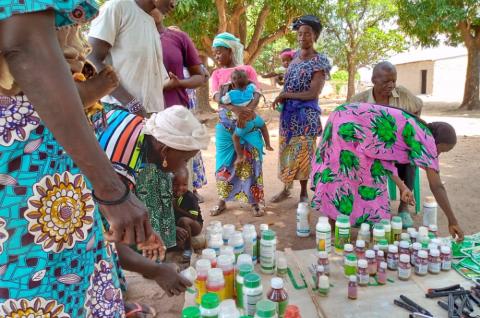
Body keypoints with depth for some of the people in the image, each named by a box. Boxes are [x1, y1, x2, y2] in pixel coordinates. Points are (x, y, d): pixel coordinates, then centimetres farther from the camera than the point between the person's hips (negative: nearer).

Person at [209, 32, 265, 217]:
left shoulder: (247, 69, 6)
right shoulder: (217, 74, 9)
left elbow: (257, 94, -5)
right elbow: (217, 97, -8)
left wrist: (249, 110, -27)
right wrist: (235, 109, -27)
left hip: (248, 122, -1)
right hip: (225, 124, 2)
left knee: (251, 161, 0)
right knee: (224, 161, 4)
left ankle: (254, 202, 9)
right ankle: (222, 201, 15)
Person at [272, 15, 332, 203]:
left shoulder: (319, 62, -11)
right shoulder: (296, 56, 9)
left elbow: (312, 94, -18)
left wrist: (285, 95, -14)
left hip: (306, 114, -6)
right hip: (288, 112, 7)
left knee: (302, 152, 0)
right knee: (287, 150, 11)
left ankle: (304, 192, 14)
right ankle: (286, 188, 24)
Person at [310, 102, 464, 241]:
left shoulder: (413, 129, 18)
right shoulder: (425, 138, -6)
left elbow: (383, 154, 18)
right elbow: (437, 186, -7)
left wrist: (402, 187, 19)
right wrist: (452, 221, 0)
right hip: (348, 126, -9)